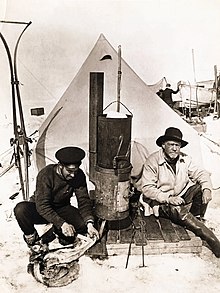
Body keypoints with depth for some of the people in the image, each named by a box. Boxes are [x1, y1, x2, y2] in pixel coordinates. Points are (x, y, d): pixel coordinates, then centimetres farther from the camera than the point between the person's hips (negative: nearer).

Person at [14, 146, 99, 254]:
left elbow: (84, 200, -14)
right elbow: (42, 206, -31)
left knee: (84, 222, -23)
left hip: (61, 209, 3)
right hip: (40, 210, -3)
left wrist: (90, 224, -30)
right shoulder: (46, 175, -27)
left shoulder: (79, 176, -15)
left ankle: (54, 232, -2)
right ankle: (31, 236, -5)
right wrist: (62, 224, -41)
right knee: (20, 210, -34)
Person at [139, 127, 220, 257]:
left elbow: (202, 173, 1)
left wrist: (207, 189, -21)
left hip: (181, 196, 5)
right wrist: (168, 198, -28)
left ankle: (197, 220, -1)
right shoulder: (152, 161, -17)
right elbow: (147, 188, -18)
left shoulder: (185, 159, -2)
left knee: (201, 187, -18)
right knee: (178, 211, -33)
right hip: (162, 202, -5)